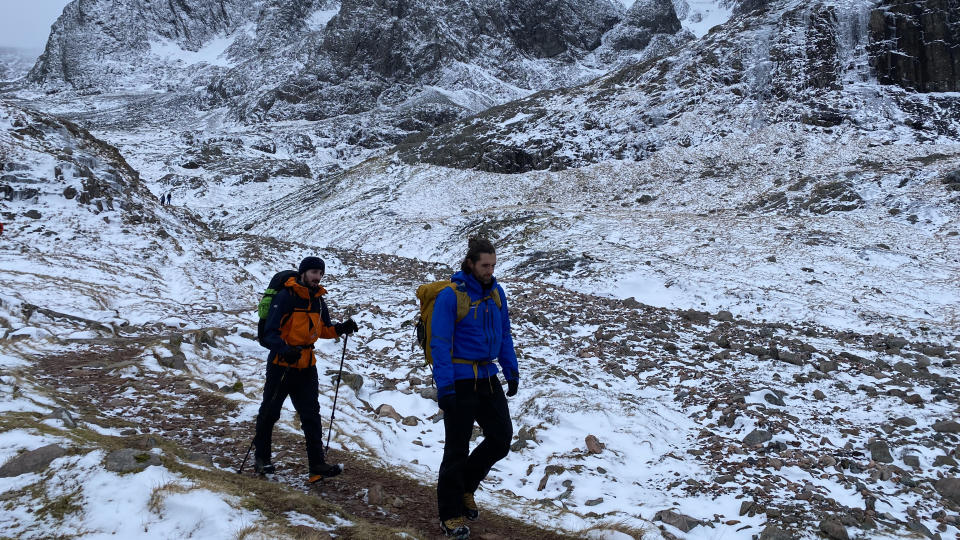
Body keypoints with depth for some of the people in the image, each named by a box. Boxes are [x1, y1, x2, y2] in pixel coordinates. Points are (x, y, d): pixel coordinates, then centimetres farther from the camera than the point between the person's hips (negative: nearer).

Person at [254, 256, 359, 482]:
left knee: (311, 416, 1)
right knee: (269, 412, 9)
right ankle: (261, 458, 28)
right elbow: (270, 332, -18)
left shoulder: (318, 301, 8)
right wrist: (284, 350, -36)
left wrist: (341, 328, -2)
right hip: (281, 364, -5)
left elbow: (324, 329, 18)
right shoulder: (285, 297, -14)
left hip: (306, 366, 6)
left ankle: (317, 464, 0)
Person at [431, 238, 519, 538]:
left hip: (488, 378, 7)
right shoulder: (450, 296, -15)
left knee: (501, 438, 10)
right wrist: (444, 386, -21)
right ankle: (451, 516, 17)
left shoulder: (496, 292, 5)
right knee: (457, 448, 3)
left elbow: (504, 334, 14)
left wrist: (511, 371, 10)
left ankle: (465, 487, 32)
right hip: (460, 381, -6)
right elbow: (440, 344, -16)